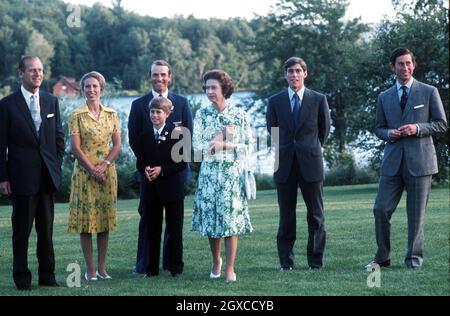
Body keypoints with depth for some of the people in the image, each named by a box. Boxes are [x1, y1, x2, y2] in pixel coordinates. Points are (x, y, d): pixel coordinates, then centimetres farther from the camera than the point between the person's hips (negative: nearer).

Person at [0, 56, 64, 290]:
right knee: (22, 229, 4)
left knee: (47, 229, 9)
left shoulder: (51, 101, 9)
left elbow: (59, 137, 13)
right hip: (22, 177, -4)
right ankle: (22, 277, 13)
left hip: (47, 175, 4)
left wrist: (57, 166, 4)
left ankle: (47, 275, 17)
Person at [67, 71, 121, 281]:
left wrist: (104, 165, -11)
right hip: (84, 172, -3)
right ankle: (90, 269, 3)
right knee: (86, 218, -2)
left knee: (105, 218, 5)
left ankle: (102, 268, 10)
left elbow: (117, 145, 4)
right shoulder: (77, 115, -3)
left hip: (107, 172, 3)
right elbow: (75, 148, -7)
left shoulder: (111, 114, 7)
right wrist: (93, 170, -13)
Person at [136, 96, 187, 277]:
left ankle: (176, 268, 10)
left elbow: (182, 162, -7)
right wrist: (145, 169, -10)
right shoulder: (145, 136, 10)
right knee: (152, 230, 7)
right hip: (151, 189, 4)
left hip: (172, 189, -4)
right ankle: (152, 268, 13)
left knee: (174, 230, 4)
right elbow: (140, 161, 13)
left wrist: (162, 169, -17)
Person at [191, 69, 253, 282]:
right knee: (211, 217, 4)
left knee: (231, 218, -4)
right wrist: (223, 134, -11)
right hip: (209, 174, 2)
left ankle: (230, 268, 0)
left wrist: (223, 145, -12)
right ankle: (216, 261, 25)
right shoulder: (202, 115, 4)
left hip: (232, 173, -2)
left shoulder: (239, 114, 0)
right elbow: (197, 146, -4)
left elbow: (247, 146, -1)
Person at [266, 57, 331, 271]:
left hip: (310, 164, -1)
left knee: (316, 215, 2)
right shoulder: (275, 101, 6)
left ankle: (316, 261, 9)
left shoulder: (319, 100, 4)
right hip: (285, 165, 1)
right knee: (286, 216, 4)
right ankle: (286, 261, 10)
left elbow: (324, 129, 13)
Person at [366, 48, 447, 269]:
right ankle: (382, 257, 8)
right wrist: (388, 133, -4)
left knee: (416, 213, 0)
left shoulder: (429, 92, 5)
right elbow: (378, 128, 19)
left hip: (420, 160, -2)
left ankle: (414, 257, 11)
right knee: (381, 209, -4)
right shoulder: (384, 97, 14)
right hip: (393, 161, 3)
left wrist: (417, 128, -12)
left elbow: (441, 124, 4)